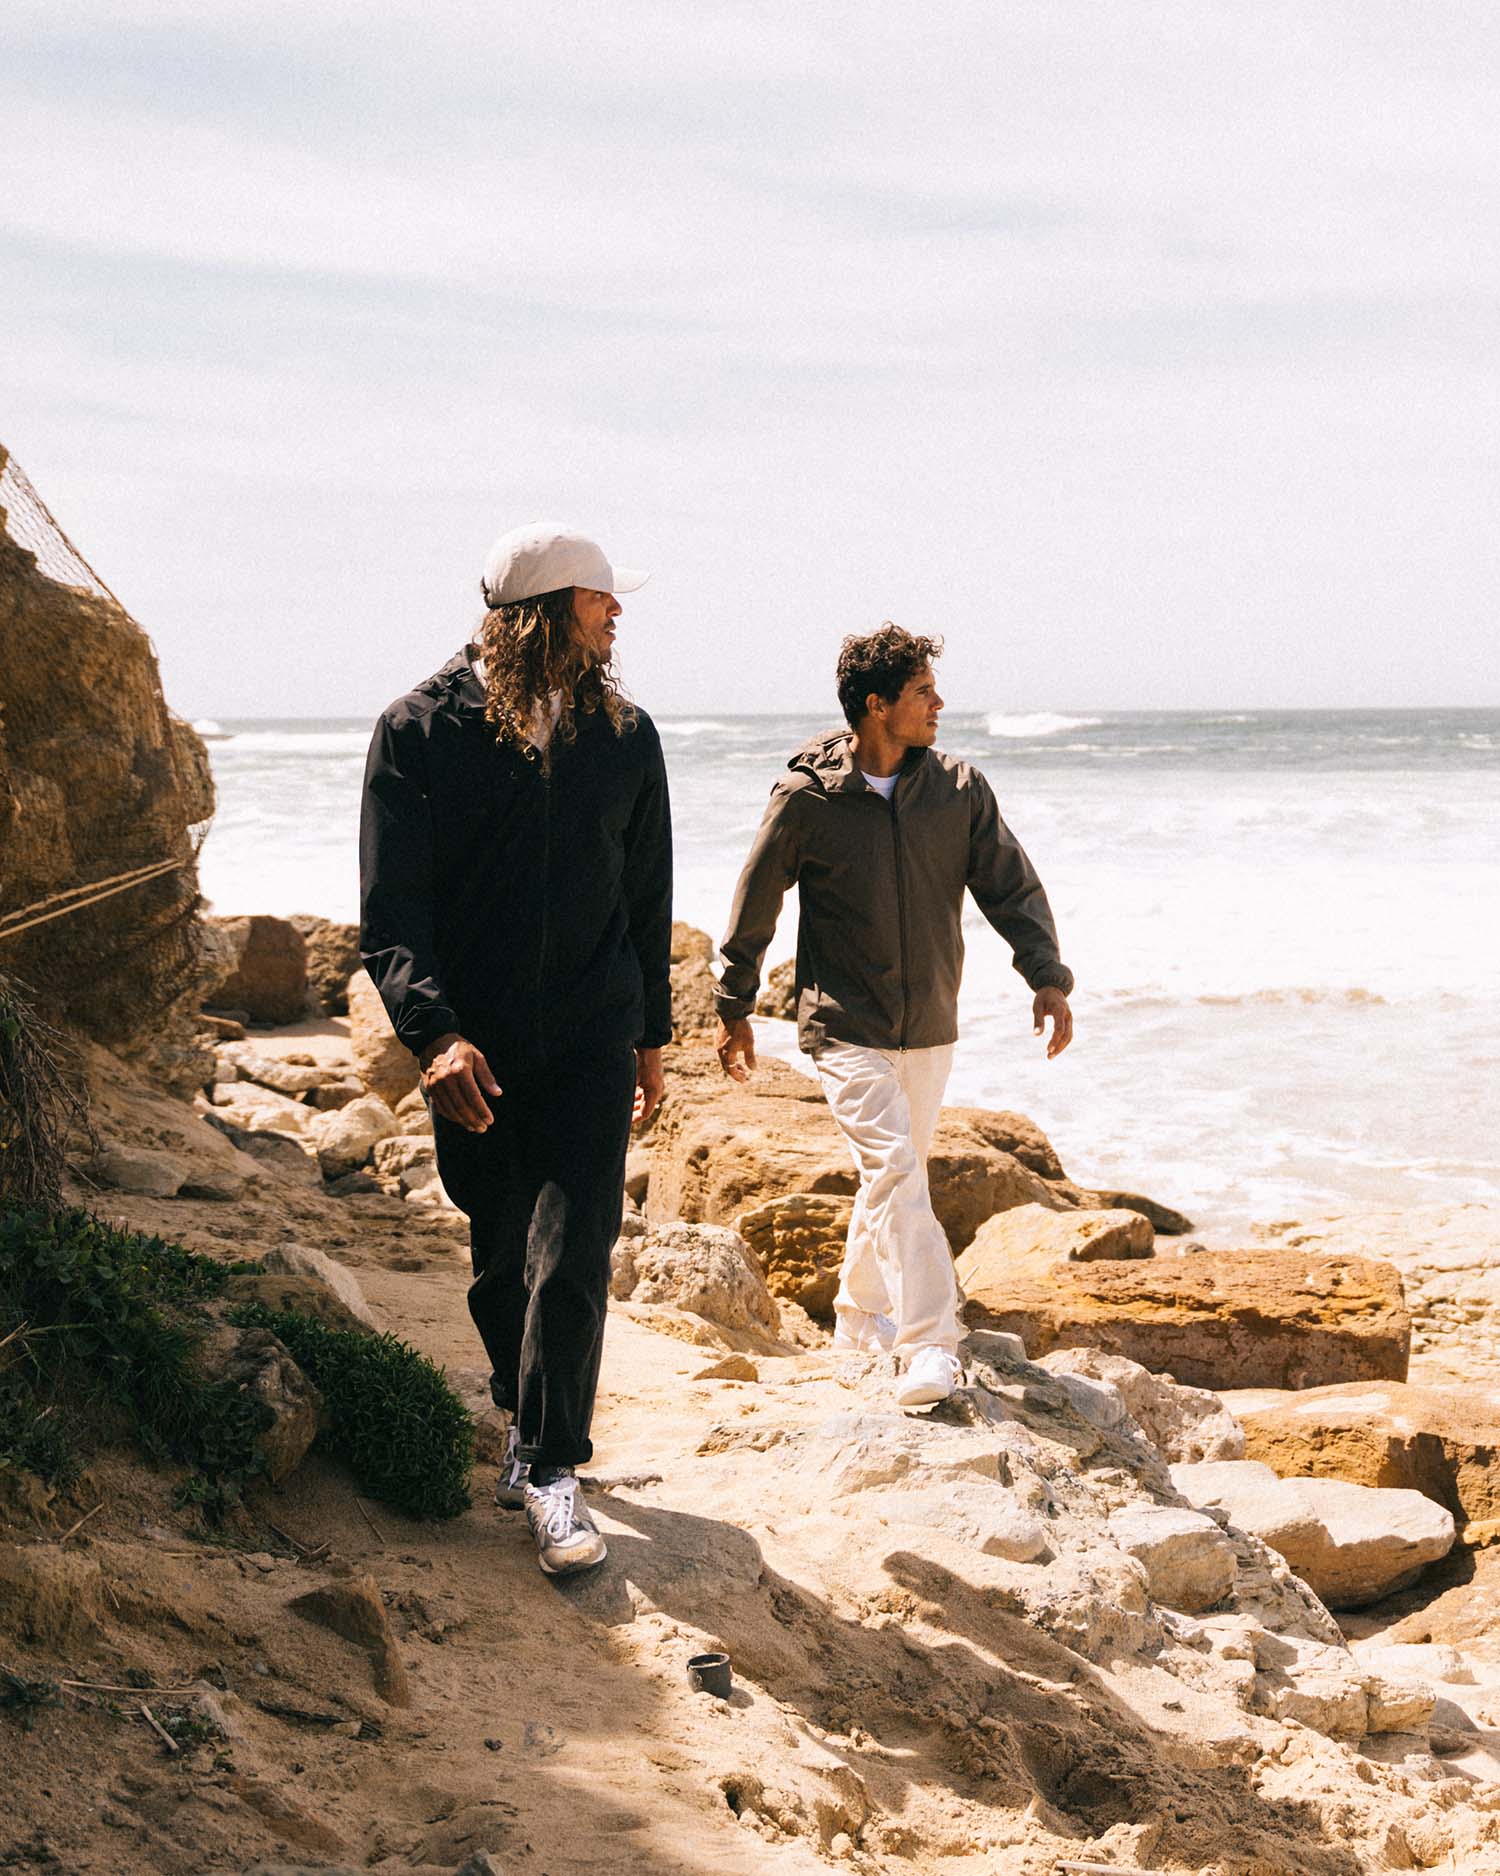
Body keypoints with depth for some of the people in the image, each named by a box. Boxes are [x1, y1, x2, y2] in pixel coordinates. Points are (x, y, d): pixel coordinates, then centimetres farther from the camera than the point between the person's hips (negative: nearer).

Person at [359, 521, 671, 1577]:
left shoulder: (623, 734, 5)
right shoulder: (423, 730, -5)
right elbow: (389, 906, -11)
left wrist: (651, 1035, 17)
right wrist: (434, 1031, -25)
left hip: (591, 1042, 1)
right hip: (472, 1050, -1)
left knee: (571, 1252, -9)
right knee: (500, 1258, 12)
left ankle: (549, 1468, -1)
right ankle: (529, 1424, 34)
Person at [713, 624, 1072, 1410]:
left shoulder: (959, 788, -1)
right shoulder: (806, 798, -11)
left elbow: (1011, 886, 1)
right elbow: (754, 905, 0)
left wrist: (1046, 975, -14)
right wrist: (734, 1006, 7)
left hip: (930, 1027, 5)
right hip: (847, 1027, -5)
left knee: (892, 1175, 16)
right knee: (895, 1173, -16)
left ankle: (859, 1315, 36)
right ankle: (931, 1345, -17)